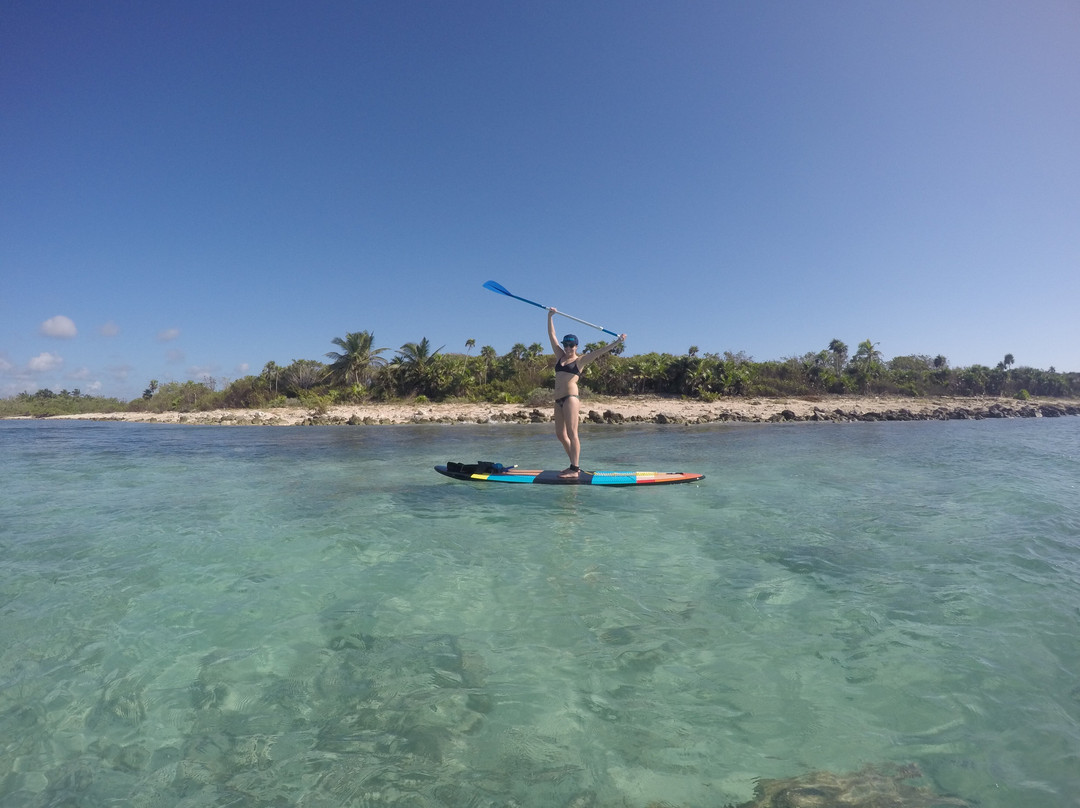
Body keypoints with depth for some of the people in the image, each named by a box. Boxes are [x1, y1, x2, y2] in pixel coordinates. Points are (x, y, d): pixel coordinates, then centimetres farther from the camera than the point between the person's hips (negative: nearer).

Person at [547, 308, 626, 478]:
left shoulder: (580, 360, 4)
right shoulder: (560, 356, 19)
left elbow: (600, 351, -4)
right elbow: (551, 335, 20)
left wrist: (617, 342, -12)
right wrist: (550, 316, 19)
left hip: (571, 398, -7)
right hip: (558, 400, 7)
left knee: (571, 433, -11)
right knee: (560, 434, 7)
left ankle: (574, 469, -11)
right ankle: (574, 465, 16)